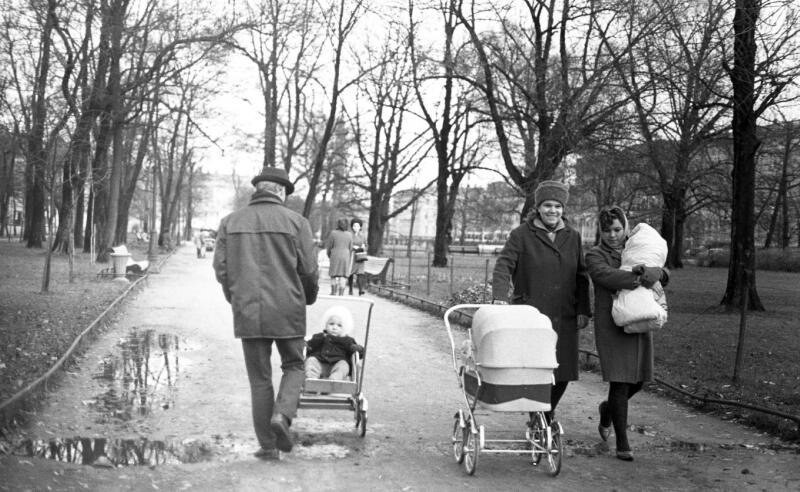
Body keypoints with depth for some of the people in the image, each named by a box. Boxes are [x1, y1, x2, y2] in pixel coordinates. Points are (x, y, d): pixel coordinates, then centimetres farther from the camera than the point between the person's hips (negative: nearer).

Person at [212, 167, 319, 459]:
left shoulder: (231, 222, 5)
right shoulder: (295, 222, -3)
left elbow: (221, 269, 3)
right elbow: (309, 270, -5)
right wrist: (308, 298, 15)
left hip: (247, 312, 2)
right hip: (287, 310, -2)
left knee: (259, 378, 11)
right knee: (293, 367, 17)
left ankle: (267, 446, 11)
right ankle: (282, 415, -8)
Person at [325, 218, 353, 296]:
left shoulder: (333, 233, -6)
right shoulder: (349, 235, 3)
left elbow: (329, 246, -1)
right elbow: (350, 248, 7)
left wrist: (329, 255, 16)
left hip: (335, 257, -2)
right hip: (345, 256, 2)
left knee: (334, 275, 7)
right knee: (343, 276, 3)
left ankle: (334, 292, 6)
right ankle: (341, 294, -1)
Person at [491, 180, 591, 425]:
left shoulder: (572, 237, 12)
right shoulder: (521, 235, -1)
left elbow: (581, 277, 14)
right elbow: (503, 266, -9)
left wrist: (583, 310, 7)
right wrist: (500, 297, -25)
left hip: (564, 317, 4)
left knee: (563, 372, 5)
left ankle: (548, 414, 28)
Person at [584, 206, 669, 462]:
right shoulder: (595, 256, 0)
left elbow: (665, 274, 4)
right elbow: (607, 275, -20)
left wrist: (653, 272, -19)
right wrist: (638, 279, -31)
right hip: (611, 327, -5)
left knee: (637, 381, 10)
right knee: (619, 383, -9)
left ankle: (607, 409, 41)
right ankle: (622, 443, -1)